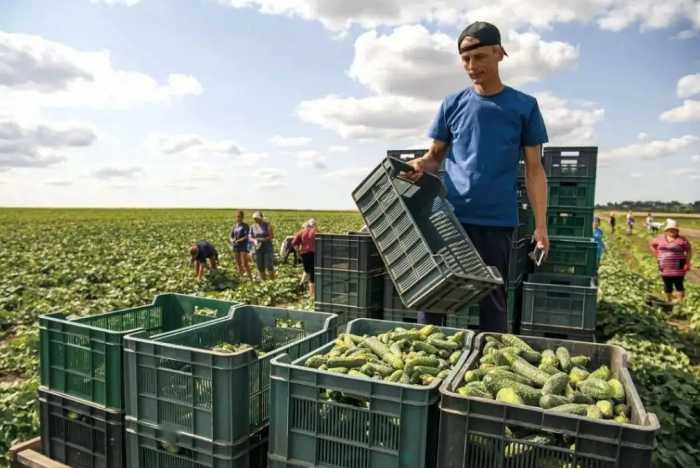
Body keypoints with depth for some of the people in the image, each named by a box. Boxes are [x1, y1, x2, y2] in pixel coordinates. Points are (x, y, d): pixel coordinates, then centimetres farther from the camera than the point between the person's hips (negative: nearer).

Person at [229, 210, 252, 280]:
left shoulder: (245, 226, -4)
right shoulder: (234, 226, 12)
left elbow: (246, 237, -12)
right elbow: (230, 236, 12)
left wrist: (238, 241, -22)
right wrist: (232, 240, -10)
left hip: (243, 247, -5)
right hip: (235, 247, 6)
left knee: (245, 264, -10)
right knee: (238, 264, 9)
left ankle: (251, 278, -4)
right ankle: (241, 277, 19)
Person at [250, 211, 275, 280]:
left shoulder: (267, 224, -7)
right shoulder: (253, 226, 4)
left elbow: (272, 236, -10)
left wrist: (263, 239, -21)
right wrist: (255, 241, -15)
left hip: (268, 248, -4)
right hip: (258, 249, 4)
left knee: (269, 266, -10)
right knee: (260, 267, 4)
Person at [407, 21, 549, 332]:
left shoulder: (524, 106, 5)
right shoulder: (452, 104, 9)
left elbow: (534, 169, 5)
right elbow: (435, 156, 12)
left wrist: (541, 225, -2)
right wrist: (420, 165, -13)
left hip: (497, 220, -1)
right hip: (450, 215, 2)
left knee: (493, 300, 7)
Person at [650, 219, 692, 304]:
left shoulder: (682, 239, -5)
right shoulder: (660, 238, 5)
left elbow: (689, 251, -1)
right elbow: (651, 245, 19)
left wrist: (687, 263, -9)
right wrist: (657, 256, 10)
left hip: (678, 268, -3)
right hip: (665, 268, 4)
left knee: (679, 285, -3)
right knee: (667, 286, 12)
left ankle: (680, 304, 1)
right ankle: (668, 302, 24)